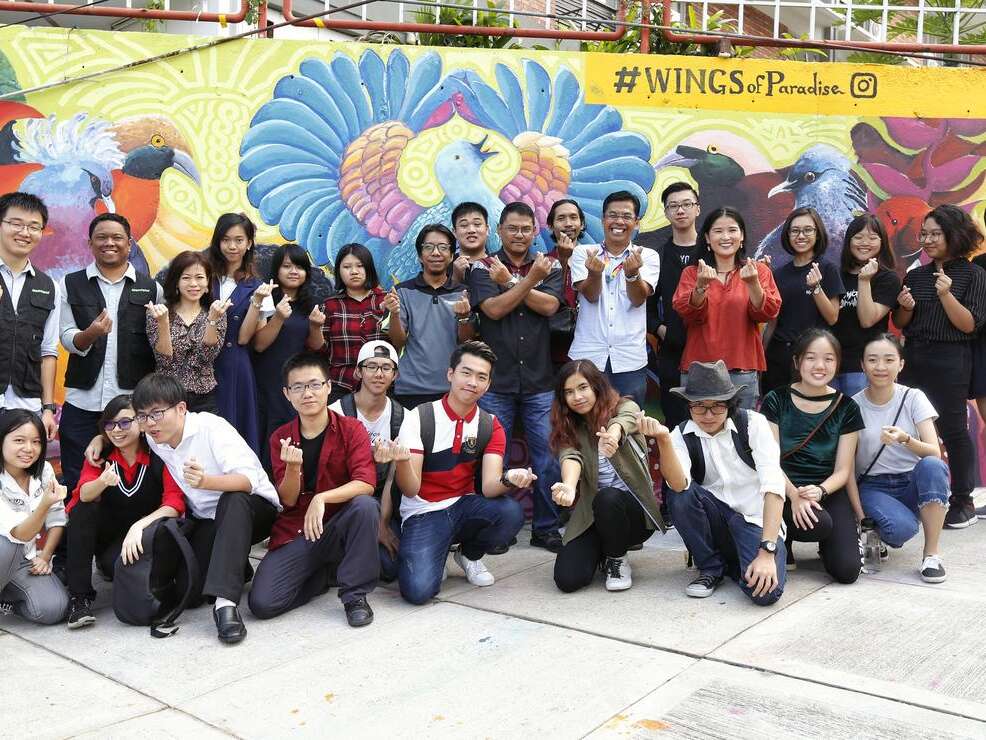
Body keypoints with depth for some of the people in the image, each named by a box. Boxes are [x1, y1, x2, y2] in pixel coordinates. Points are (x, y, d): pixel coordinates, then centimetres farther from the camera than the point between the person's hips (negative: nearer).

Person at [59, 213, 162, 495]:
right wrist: (91, 333, -21)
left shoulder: (151, 288, 6)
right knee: (76, 482, 6)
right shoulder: (71, 284, 7)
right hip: (82, 402, 1)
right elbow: (68, 339, 2)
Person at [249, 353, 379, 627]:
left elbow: (366, 483, -19)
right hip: (294, 534, 2)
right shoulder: (281, 438, 2)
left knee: (366, 505, -35)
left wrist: (322, 498, -33)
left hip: (338, 528, -1)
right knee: (262, 604, -20)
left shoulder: (351, 430, -5)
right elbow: (288, 500, -2)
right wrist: (292, 467, -23)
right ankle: (320, 574, 11)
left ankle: (355, 594, -16)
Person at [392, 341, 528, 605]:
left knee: (511, 513, -29)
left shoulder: (490, 427, -1)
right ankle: (434, 553, 11)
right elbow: (411, 490, -16)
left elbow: (488, 486, -14)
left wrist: (509, 479, -38)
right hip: (423, 513, -3)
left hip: (464, 505, 4)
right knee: (418, 590, -27)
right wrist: (402, 462, -39)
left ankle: (470, 555, 5)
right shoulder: (419, 417, -12)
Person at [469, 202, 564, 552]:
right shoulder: (482, 268, 4)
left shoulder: (549, 267, 9)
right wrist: (529, 279, -16)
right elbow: (494, 309, -11)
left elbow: (549, 306, -8)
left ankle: (546, 528, 16)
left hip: (539, 381, 1)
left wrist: (509, 281, -10)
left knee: (548, 456, 3)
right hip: (496, 380, -1)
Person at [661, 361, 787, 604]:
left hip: (757, 521, -3)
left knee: (766, 592, -29)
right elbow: (679, 484, -24)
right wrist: (663, 439, -39)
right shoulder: (682, 435, -5)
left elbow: (773, 486, -21)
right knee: (680, 496, -27)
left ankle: (734, 565, 6)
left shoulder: (753, 424, -12)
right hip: (714, 518, 3)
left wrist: (767, 552, -30)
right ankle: (711, 567, -4)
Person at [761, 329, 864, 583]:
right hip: (785, 490, -2)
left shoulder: (846, 408, 4)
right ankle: (782, 543, 0)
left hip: (829, 491, 2)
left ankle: (828, 543, 19)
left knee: (847, 571, -17)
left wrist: (820, 491, -20)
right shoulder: (776, 401, 0)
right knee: (819, 524, -35)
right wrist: (794, 495, -22)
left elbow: (842, 470, 2)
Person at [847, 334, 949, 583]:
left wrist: (906, 439, -34)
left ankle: (931, 554, -20)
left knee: (932, 466, -33)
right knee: (901, 527, -34)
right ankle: (875, 533, 5)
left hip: (913, 482, 2)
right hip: (873, 487, -1)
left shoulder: (913, 398, -3)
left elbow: (935, 454, -13)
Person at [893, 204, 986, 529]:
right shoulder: (914, 275, 10)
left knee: (953, 429, -1)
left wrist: (946, 294, -19)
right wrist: (906, 307, -7)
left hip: (950, 361, -4)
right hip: (913, 358, 4)